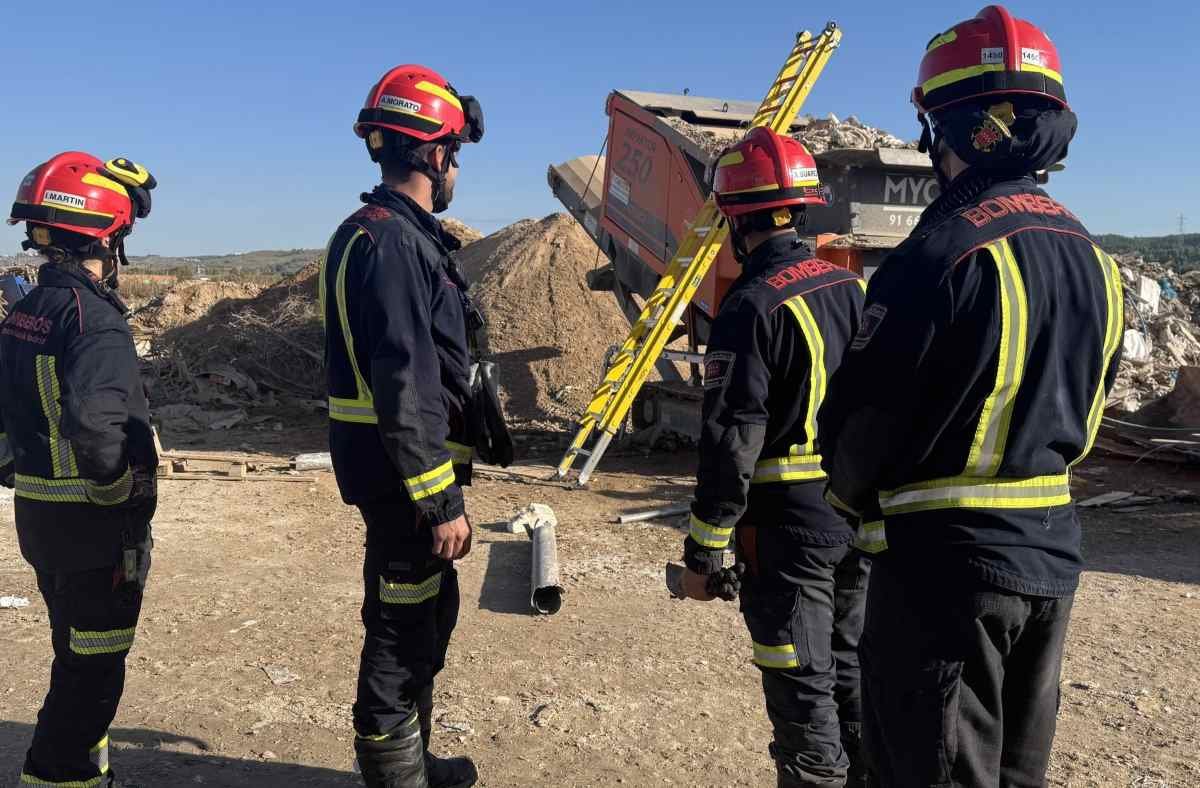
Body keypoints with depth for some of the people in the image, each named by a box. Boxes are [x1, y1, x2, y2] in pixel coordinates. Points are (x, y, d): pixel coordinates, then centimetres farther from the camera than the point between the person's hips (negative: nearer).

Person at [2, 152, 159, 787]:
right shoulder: (94, 318, -21)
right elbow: (93, 422, -34)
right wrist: (127, 489, -19)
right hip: (95, 524, -9)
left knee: (76, 657, 23)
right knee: (92, 670, 5)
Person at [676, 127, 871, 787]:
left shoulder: (752, 308, -17)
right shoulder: (858, 288, 5)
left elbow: (731, 443, -20)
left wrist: (703, 551, -12)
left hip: (790, 522, -7)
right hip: (864, 519, 8)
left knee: (801, 684, 7)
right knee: (850, 668, 23)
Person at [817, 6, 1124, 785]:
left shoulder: (945, 252, -20)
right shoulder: (1092, 257, 7)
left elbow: (863, 417, -15)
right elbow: (1080, 413, 15)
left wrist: (856, 493, 6)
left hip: (948, 556, -8)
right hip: (1051, 552, 8)